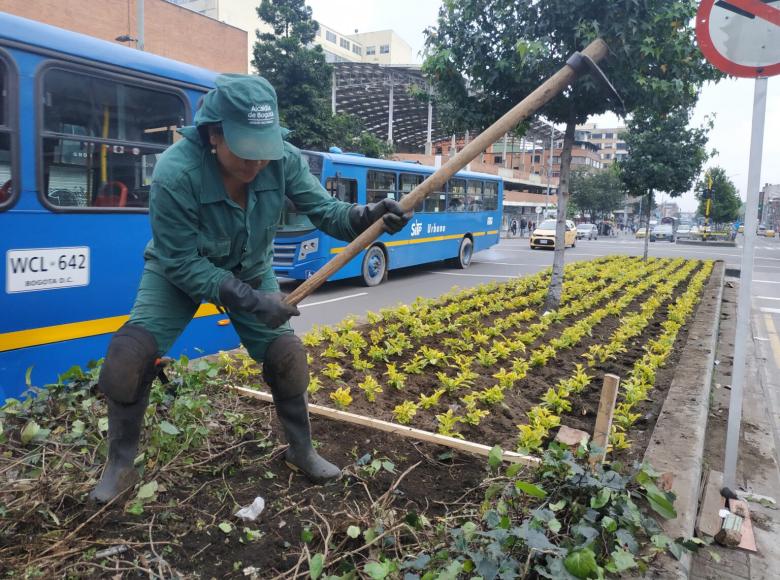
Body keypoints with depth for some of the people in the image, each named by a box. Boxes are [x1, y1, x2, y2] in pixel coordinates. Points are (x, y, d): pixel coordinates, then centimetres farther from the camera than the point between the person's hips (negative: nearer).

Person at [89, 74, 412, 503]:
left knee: (287, 352, -4)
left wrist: (366, 217, -42)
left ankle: (301, 451, 20)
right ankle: (120, 465, 7)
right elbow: (182, 262, -30)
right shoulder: (174, 174, -36)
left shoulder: (282, 160, -26)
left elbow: (324, 210, -19)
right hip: (177, 273, -2)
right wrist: (250, 301, -36)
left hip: (251, 272, 3)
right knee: (130, 354, -18)